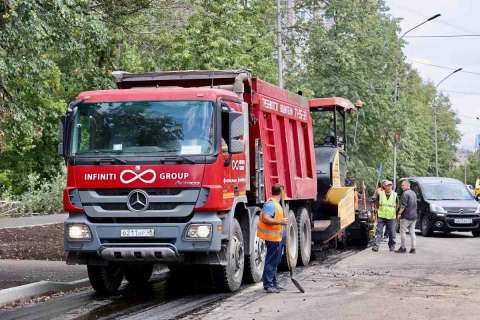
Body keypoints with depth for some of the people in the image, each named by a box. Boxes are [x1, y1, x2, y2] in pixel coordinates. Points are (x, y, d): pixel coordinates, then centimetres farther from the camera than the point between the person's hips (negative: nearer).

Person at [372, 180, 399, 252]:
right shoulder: (380, 194, 0)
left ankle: (392, 246, 19)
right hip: (381, 216, -1)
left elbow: (397, 205, 17)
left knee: (392, 233, 5)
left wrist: (394, 211, 11)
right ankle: (376, 246, -11)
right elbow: (376, 203, 15)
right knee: (379, 231, -8)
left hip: (391, 217, 1)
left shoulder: (394, 195, 2)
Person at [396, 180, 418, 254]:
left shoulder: (405, 193, -14)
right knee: (412, 232, 8)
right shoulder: (413, 193, 15)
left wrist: (399, 213, -13)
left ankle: (403, 248, 0)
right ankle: (413, 248, 6)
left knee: (403, 231, -1)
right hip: (414, 216, 8)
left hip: (406, 216, -8)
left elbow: (403, 205, -19)